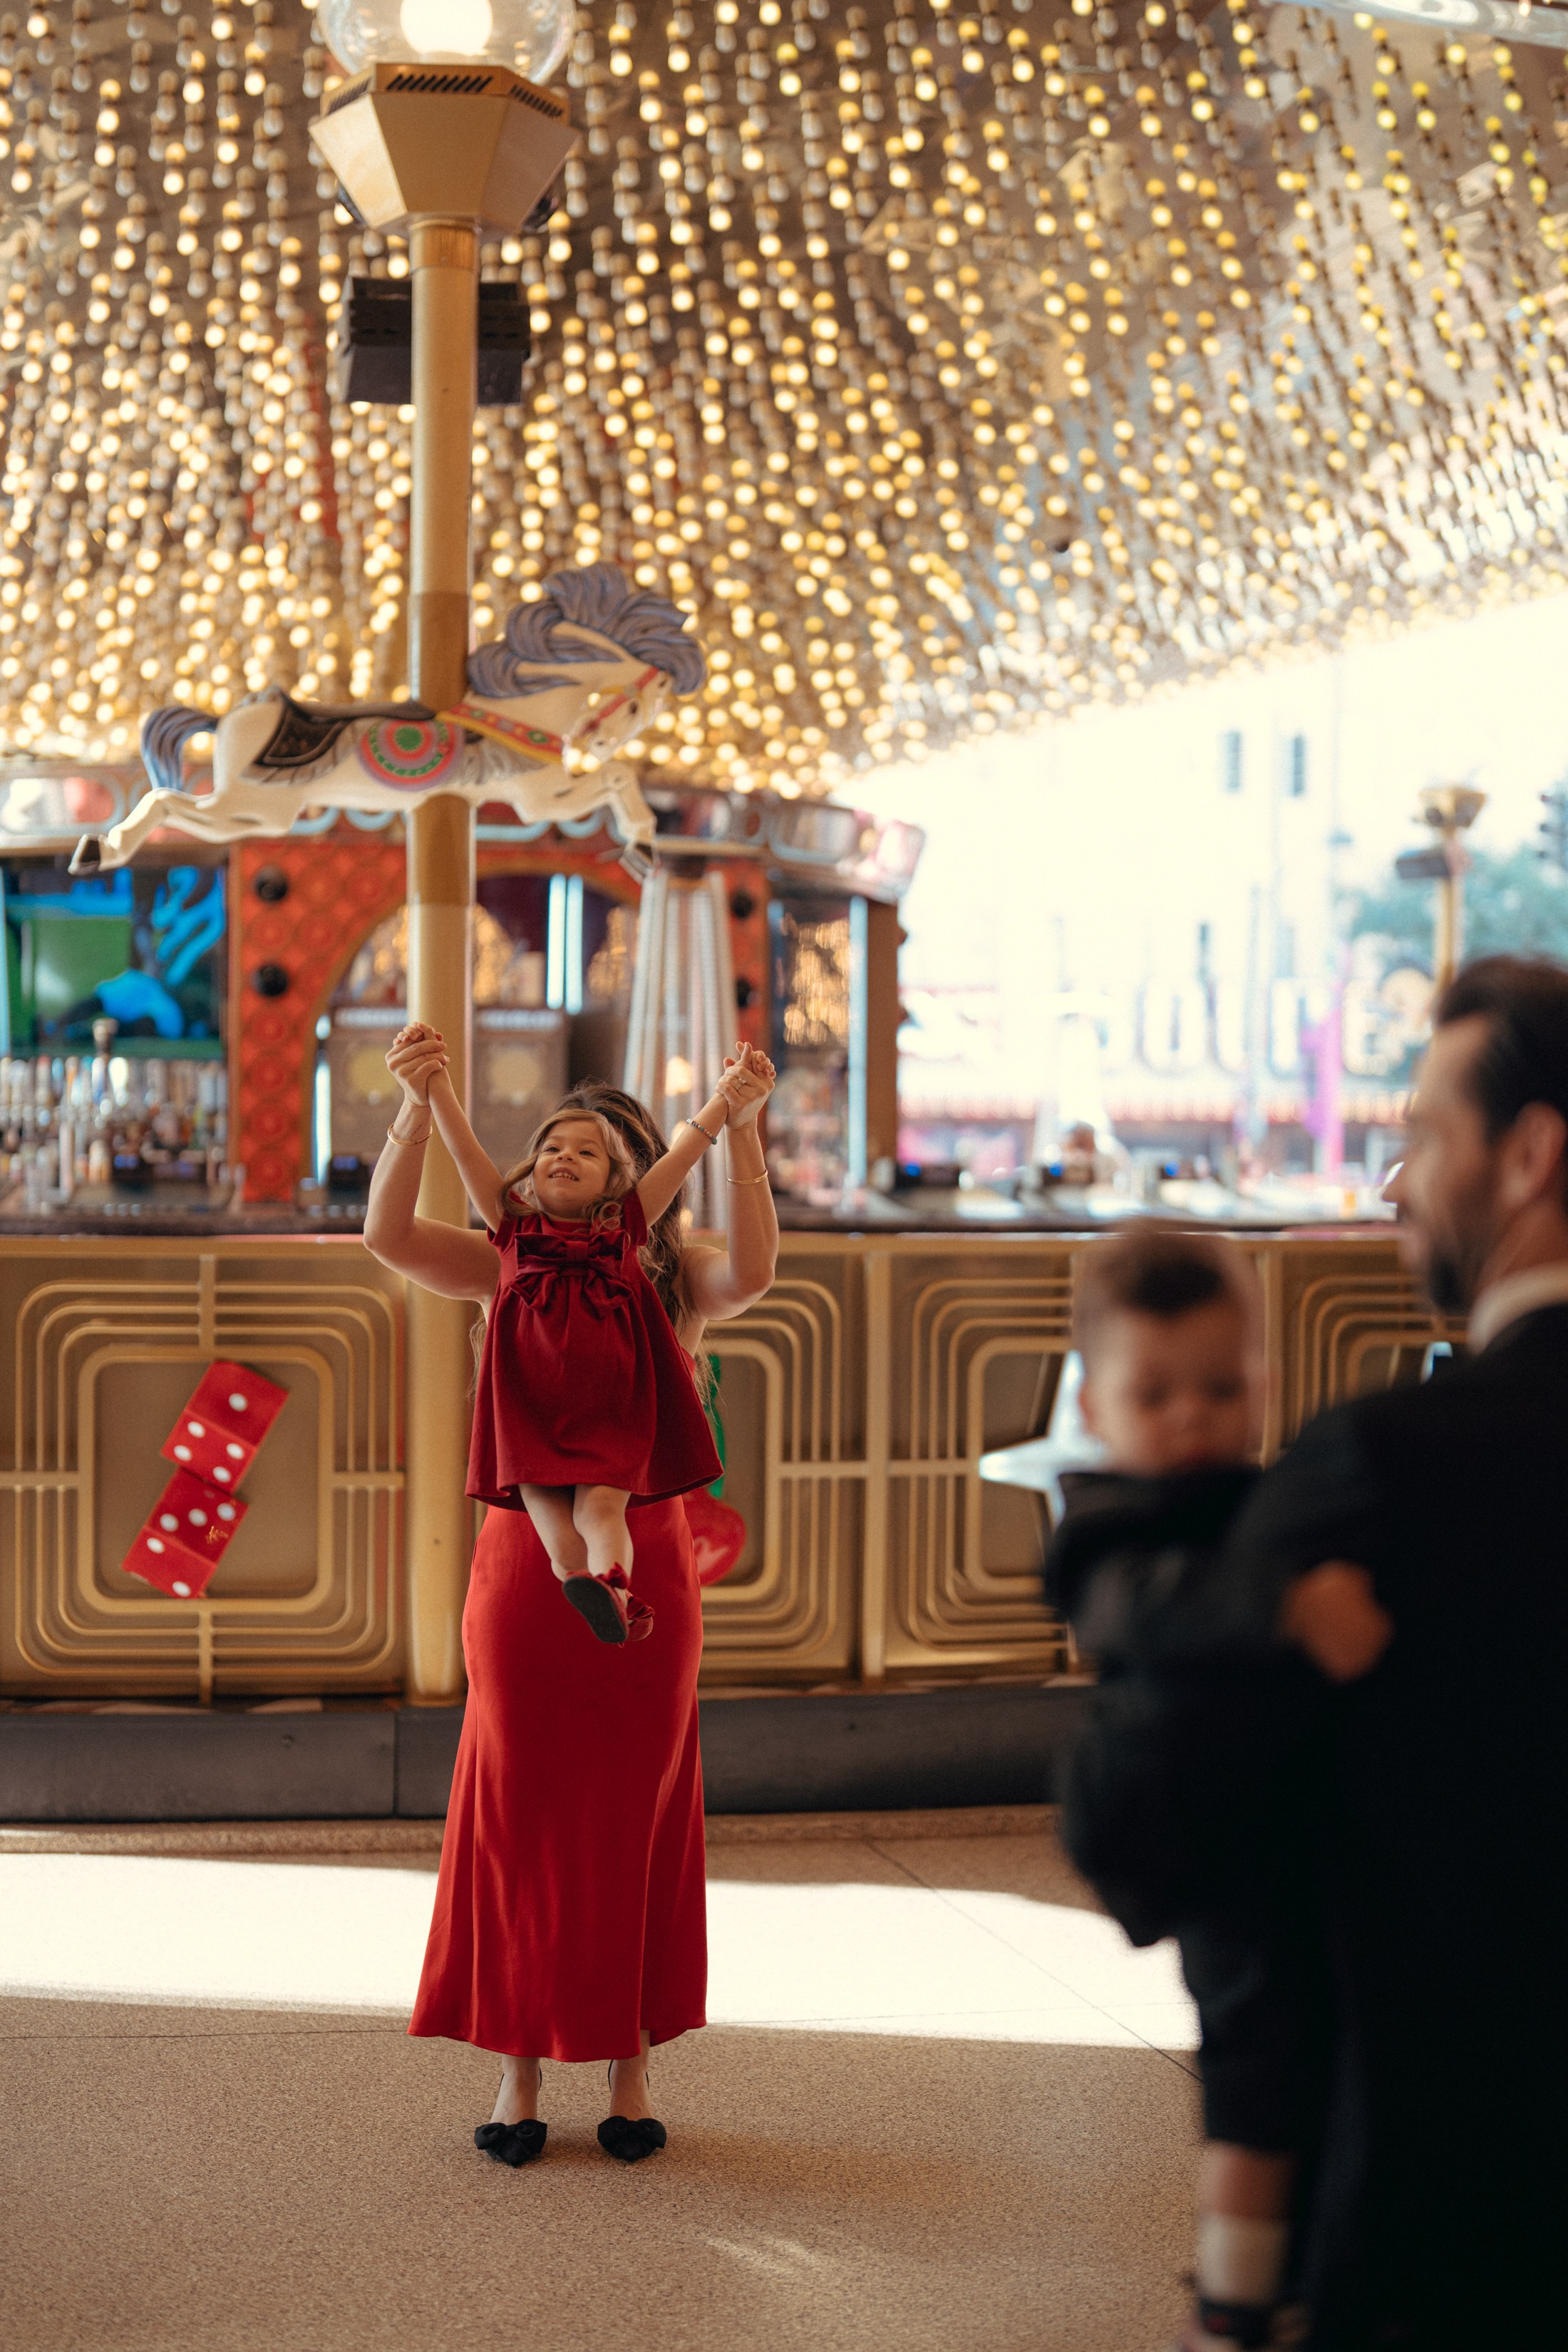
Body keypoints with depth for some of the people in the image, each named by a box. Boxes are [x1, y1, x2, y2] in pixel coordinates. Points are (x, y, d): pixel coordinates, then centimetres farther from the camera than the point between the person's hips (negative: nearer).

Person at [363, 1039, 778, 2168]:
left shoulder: (677, 1280, 4)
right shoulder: (508, 1268, 5)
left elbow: (751, 1272, -19)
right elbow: (390, 1235, -11)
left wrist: (742, 1132, -28)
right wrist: (417, 1107, -24)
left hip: (647, 1566, 0)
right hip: (523, 1558, 0)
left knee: (635, 1814, 6)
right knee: (521, 1812, 5)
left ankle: (631, 2069, 17)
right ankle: (521, 2071, 15)